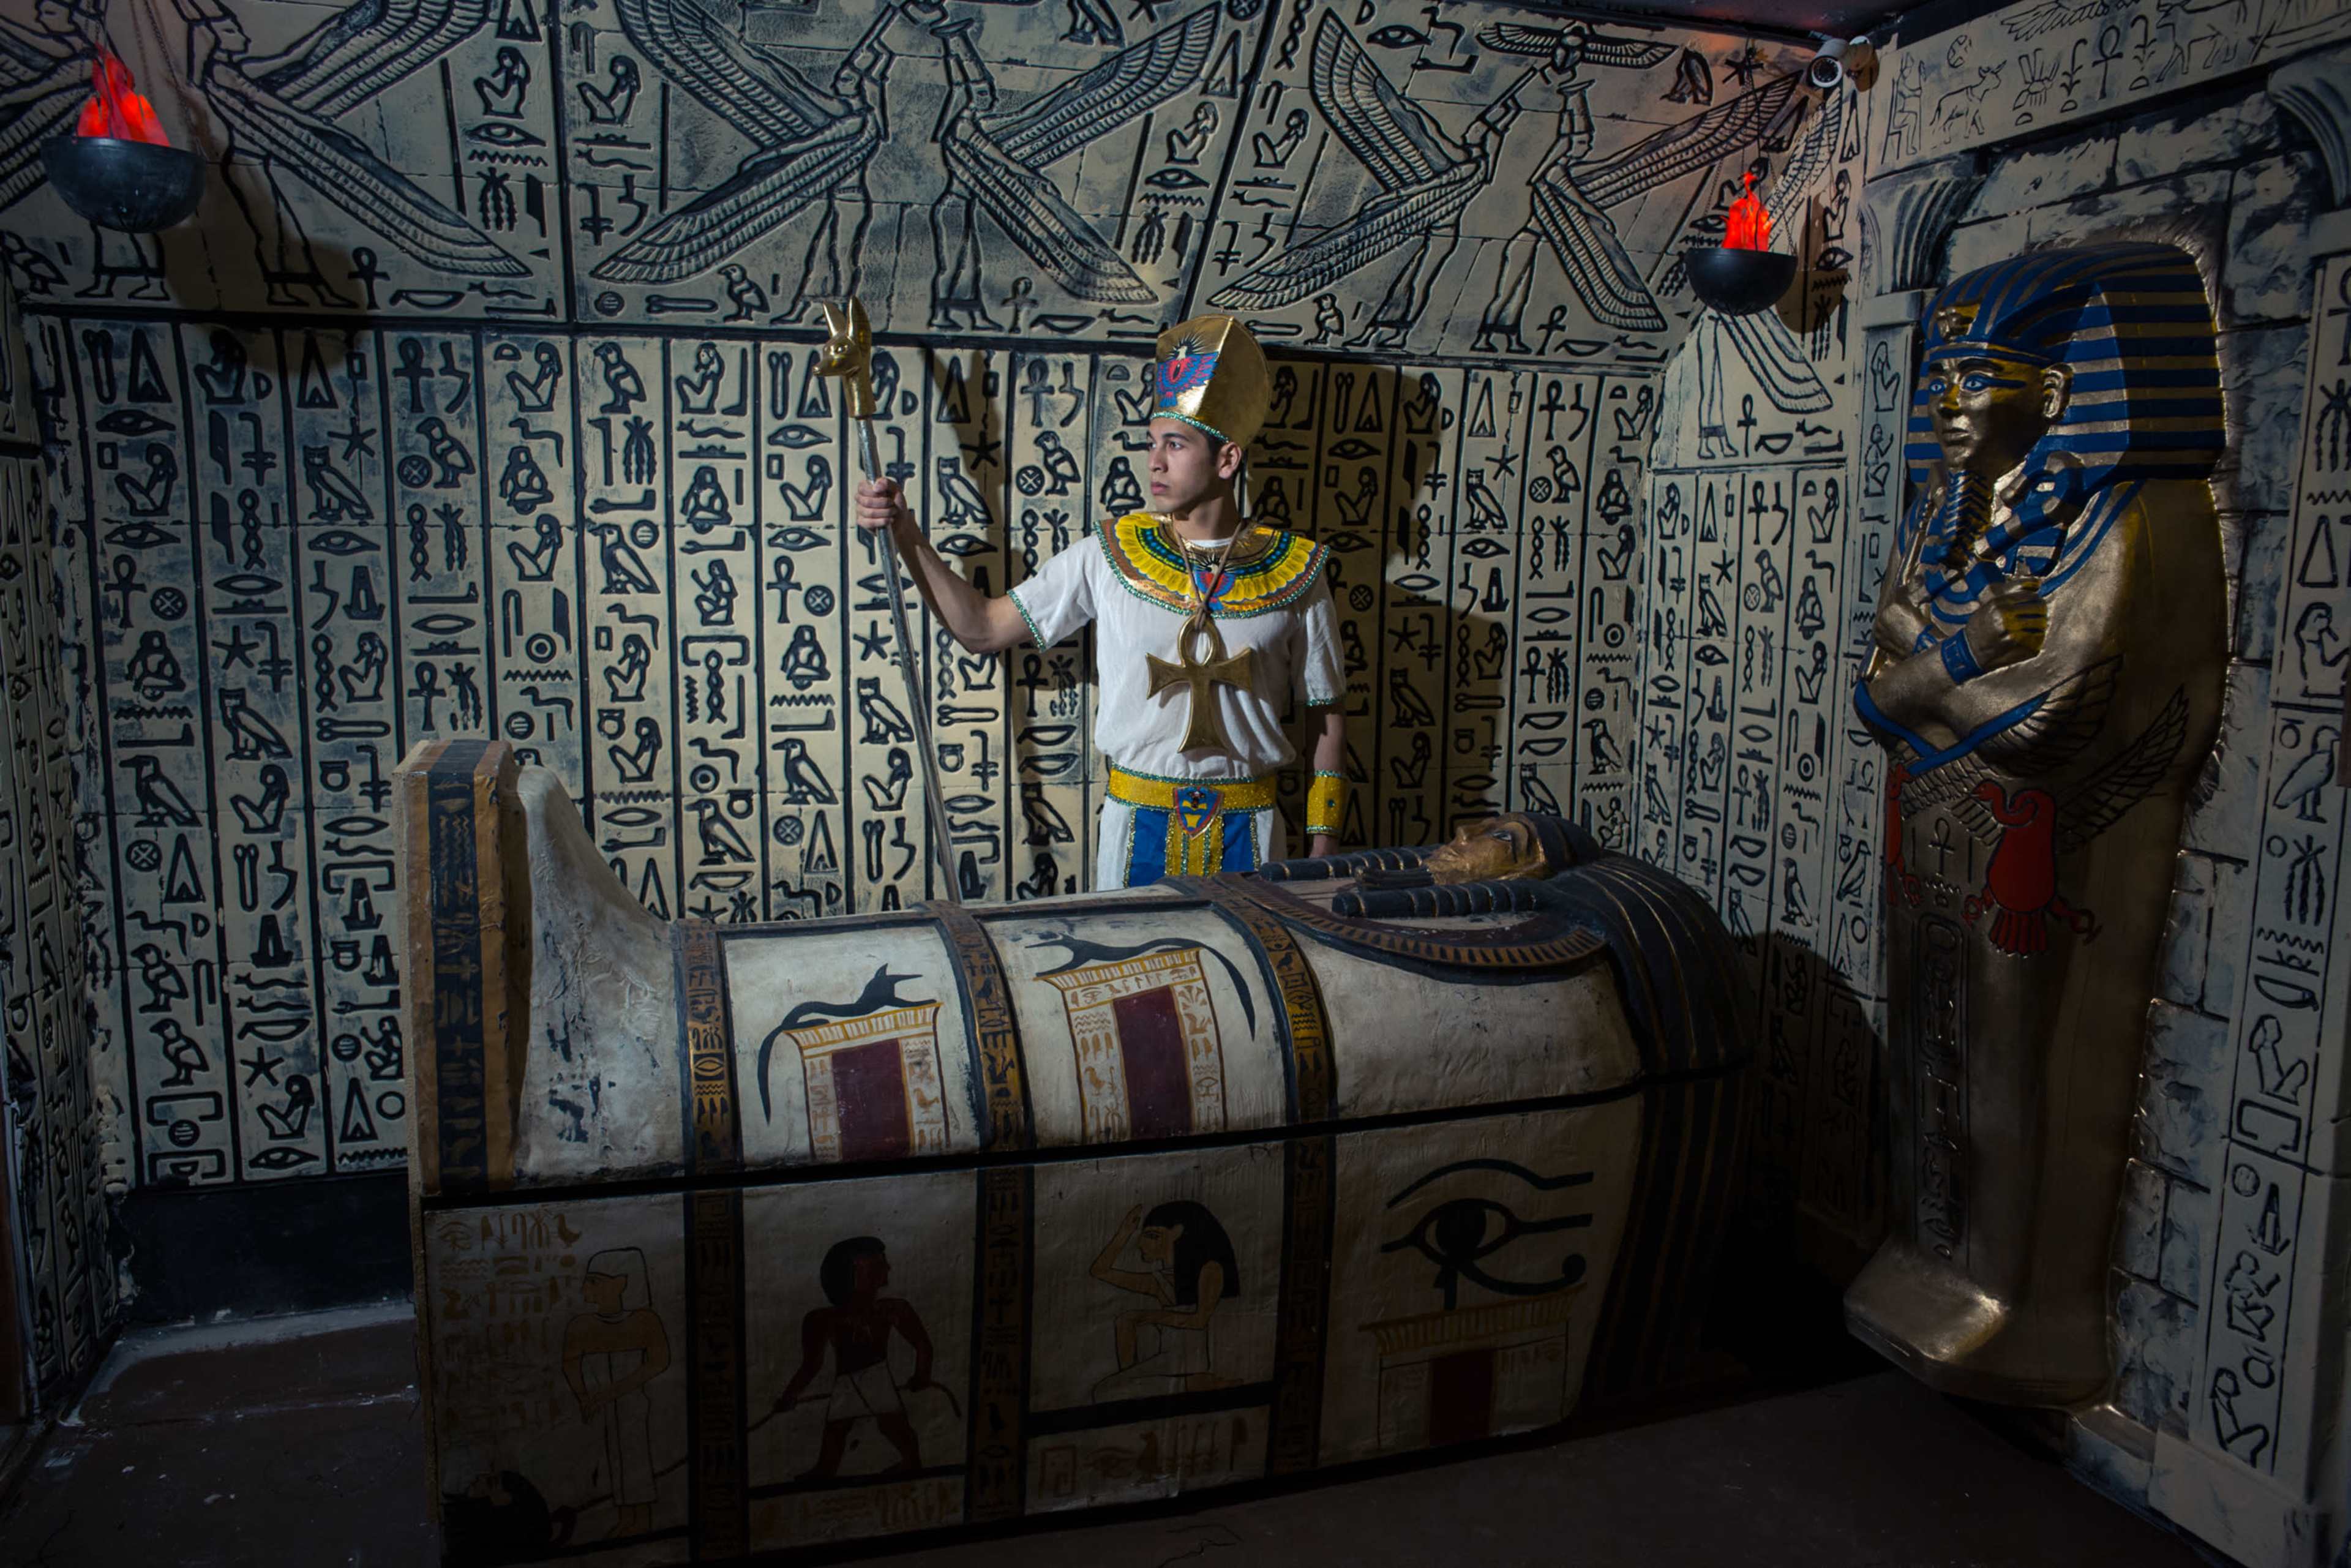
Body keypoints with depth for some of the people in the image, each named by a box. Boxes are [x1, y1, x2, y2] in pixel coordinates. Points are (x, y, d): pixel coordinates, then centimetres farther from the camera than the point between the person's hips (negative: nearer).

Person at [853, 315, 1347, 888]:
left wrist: (1323, 847, 0)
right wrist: (908, 537, -7)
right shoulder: (1109, 556, -1)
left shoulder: (1295, 571, -2)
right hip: (1137, 824, 0)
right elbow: (982, 629, 2)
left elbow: (1328, 718, 3)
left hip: (1248, 833, 0)